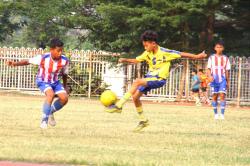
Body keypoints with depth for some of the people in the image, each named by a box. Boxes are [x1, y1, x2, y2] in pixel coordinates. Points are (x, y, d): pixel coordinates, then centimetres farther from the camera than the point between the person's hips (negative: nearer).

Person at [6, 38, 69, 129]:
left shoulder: (64, 60, -18)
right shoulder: (43, 58, -28)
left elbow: (64, 73, 1)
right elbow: (28, 61, -18)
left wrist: (65, 86, 13)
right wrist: (15, 63, -32)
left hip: (55, 82, 4)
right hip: (43, 81, -4)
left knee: (64, 98, -15)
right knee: (51, 94, -31)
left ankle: (50, 113, 15)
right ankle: (44, 120, -20)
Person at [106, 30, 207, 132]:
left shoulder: (165, 52, -13)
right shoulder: (148, 53, 5)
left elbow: (182, 54, -9)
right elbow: (136, 60, 6)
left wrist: (197, 56, -8)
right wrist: (125, 60, -12)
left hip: (159, 79, -8)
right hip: (150, 77, 8)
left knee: (137, 82, -28)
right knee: (135, 96, -1)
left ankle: (119, 106, -28)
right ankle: (143, 120, 18)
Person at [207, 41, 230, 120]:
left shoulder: (225, 58, 8)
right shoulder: (212, 58, 6)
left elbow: (227, 71, 11)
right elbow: (209, 69, 3)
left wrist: (228, 81, 9)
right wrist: (209, 76, -16)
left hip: (222, 80, 0)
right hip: (214, 80, 0)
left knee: (222, 95, -12)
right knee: (215, 96, 2)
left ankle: (222, 114, -14)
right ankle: (215, 114, 12)